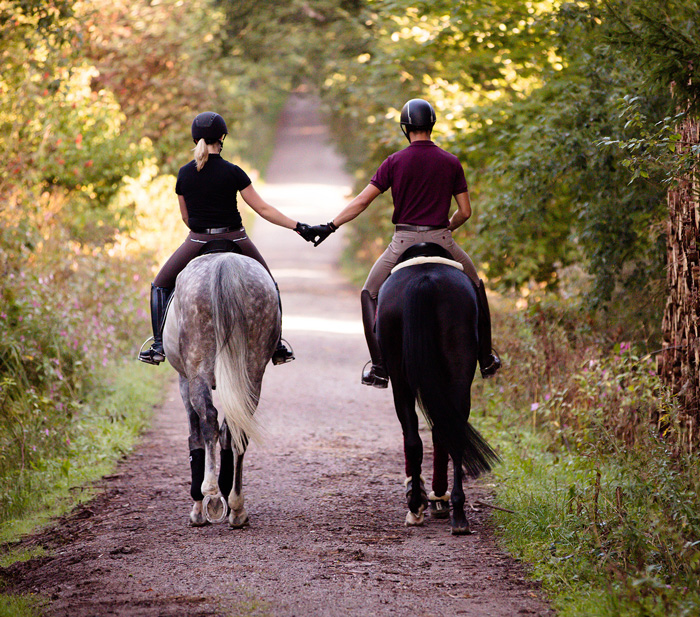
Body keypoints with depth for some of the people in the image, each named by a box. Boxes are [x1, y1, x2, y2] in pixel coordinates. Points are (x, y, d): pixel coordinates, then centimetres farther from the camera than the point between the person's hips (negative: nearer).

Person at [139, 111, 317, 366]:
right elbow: (262, 208, -8)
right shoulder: (232, 172, -9)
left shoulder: (184, 173, -2)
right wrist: (297, 226, -3)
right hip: (234, 240, -1)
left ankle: (159, 345, 3)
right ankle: (277, 347, 19)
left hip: (198, 241, 1)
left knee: (160, 286, 18)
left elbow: (185, 216, 9)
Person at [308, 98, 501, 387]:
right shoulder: (451, 163, 3)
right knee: (475, 286, 26)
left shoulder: (394, 162, -1)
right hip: (441, 239, 1)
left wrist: (331, 226, 6)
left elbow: (362, 201, -2)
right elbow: (465, 211, 5)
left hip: (404, 242, -1)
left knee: (370, 294, 17)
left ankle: (379, 368, 6)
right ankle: (486, 359, 28)